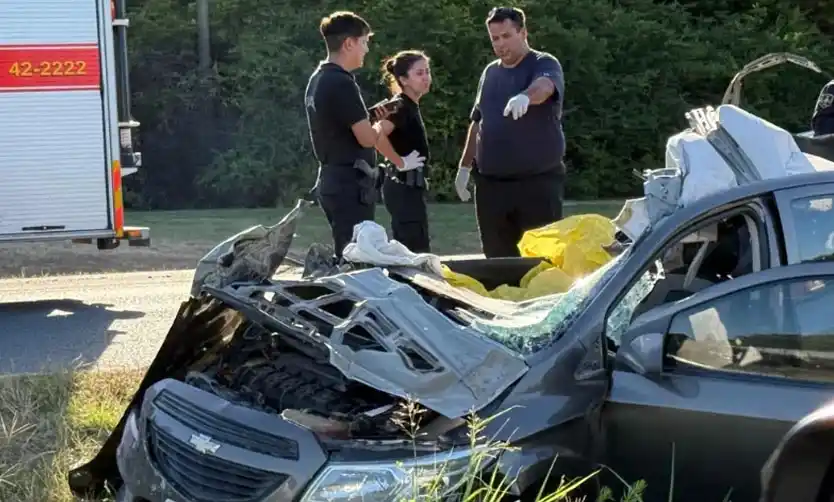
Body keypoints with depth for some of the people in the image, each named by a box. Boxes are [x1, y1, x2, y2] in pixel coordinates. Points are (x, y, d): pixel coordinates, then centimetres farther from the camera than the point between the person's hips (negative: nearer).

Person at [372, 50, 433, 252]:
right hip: (405, 187, -10)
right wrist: (400, 162, -22)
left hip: (407, 186, 10)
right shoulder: (402, 106, -15)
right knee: (419, 252, -10)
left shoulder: (409, 105, 14)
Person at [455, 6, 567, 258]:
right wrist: (464, 166, 19)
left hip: (538, 181, -5)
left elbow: (543, 86, -29)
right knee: (497, 258, 8)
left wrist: (524, 97, -51)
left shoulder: (544, 64, -4)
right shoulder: (490, 72, 14)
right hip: (490, 182, 5)